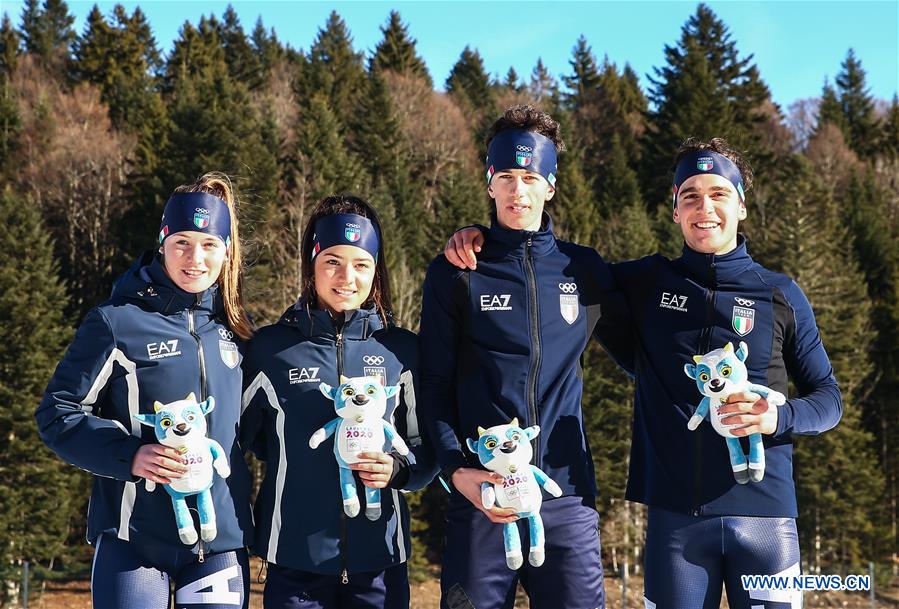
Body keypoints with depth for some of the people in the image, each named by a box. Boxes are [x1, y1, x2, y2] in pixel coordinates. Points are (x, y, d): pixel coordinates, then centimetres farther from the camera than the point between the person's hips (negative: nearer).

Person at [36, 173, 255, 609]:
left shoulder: (231, 327, 9)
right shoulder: (117, 321, -5)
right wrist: (129, 455, -19)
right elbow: (57, 414, -5)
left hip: (221, 539, 4)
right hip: (134, 538, -4)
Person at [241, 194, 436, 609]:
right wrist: (296, 460, 1)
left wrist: (398, 468, -10)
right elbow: (244, 433, 12)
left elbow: (426, 448, 9)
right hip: (295, 558, -1)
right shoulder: (271, 347, 1)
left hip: (379, 559, 1)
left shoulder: (401, 350, 4)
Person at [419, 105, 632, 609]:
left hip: (568, 497, 2)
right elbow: (435, 387, 1)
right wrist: (457, 470, -12)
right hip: (481, 495, -2)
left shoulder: (585, 270, 10)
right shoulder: (456, 273, 3)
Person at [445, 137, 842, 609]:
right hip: (675, 516, 1)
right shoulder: (648, 282, 6)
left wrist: (778, 417, -13)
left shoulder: (781, 295, 4)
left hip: (765, 515, 0)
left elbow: (828, 397, 9)